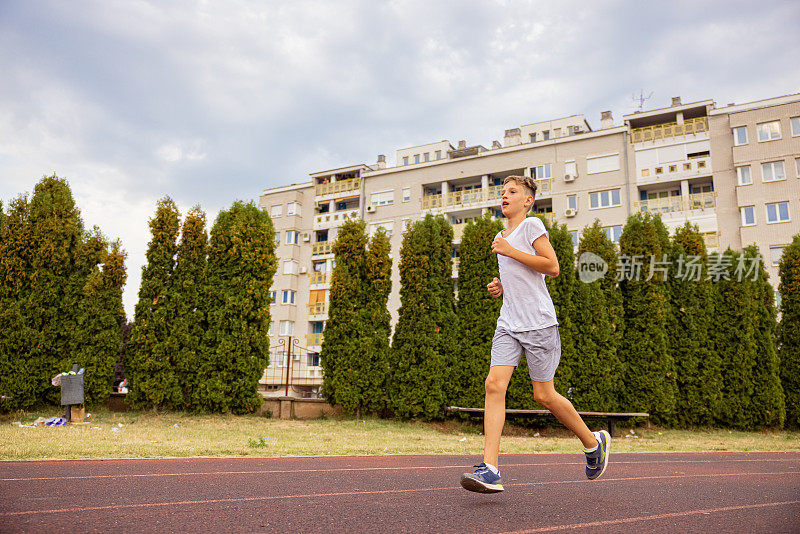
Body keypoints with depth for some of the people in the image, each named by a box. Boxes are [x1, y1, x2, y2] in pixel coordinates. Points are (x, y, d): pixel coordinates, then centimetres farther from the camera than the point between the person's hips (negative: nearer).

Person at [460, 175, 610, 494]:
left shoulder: (532, 225, -3)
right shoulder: (500, 238, 20)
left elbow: (552, 267, -14)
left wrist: (509, 250, -14)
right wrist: (501, 287, 12)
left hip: (539, 324, -6)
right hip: (508, 324, 6)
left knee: (544, 395, 1)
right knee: (494, 384, -11)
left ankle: (593, 442, 27)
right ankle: (490, 470, -14)